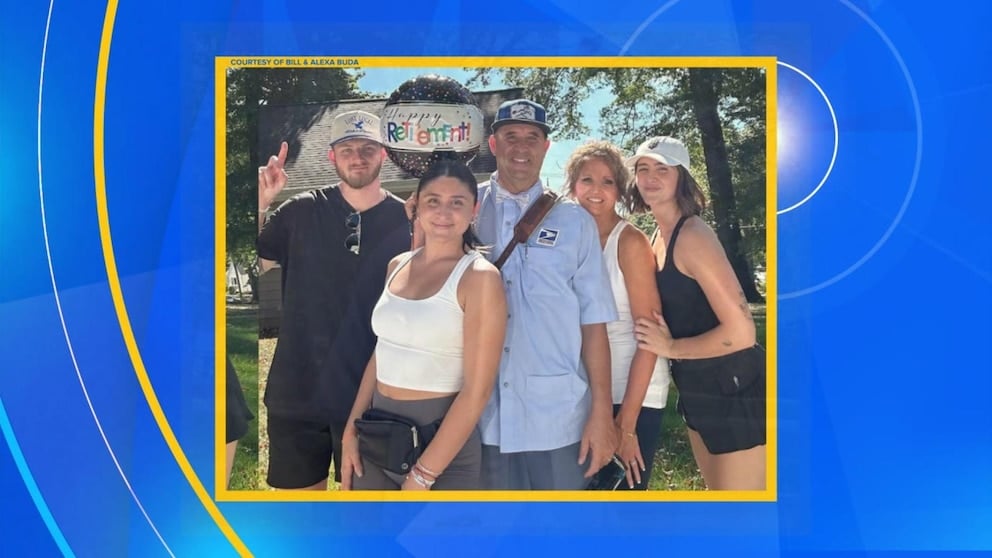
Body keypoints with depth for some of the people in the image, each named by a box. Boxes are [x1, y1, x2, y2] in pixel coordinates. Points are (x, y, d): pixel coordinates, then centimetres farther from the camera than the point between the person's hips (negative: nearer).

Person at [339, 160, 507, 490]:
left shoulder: (479, 277, -14)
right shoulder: (397, 266, 5)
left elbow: (477, 391, -17)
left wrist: (422, 475, -16)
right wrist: (351, 429, 6)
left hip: (441, 443, -6)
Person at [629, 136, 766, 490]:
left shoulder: (692, 236, -19)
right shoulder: (659, 238, 9)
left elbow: (740, 331, -25)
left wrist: (671, 347, -16)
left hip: (736, 392, -10)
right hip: (700, 392, 10)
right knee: (719, 492, 21)